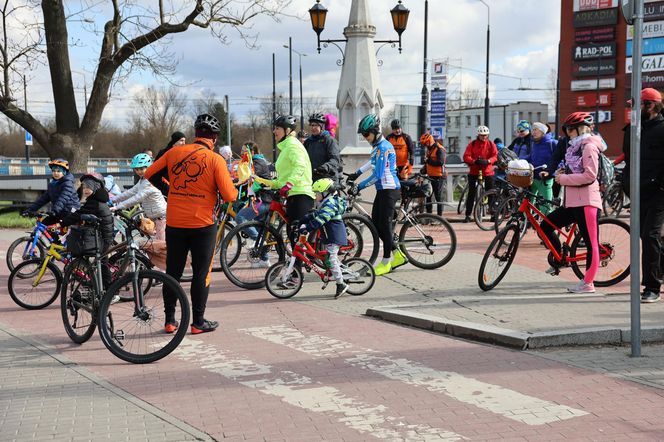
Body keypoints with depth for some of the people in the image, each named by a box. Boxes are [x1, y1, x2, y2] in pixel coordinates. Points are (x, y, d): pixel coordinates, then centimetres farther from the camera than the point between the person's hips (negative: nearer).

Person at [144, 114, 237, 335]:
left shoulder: (174, 153, 1)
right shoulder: (215, 159, -9)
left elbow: (148, 175, 7)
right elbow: (229, 195, -12)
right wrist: (238, 188, 9)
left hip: (174, 224, 3)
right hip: (203, 225, -3)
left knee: (173, 272, 14)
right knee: (201, 274, 8)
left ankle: (170, 320, 19)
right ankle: (198, 322, 12)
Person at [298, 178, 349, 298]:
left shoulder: (330, 203, -18)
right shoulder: (329, 202, 17)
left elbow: (320, 219, -29)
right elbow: (316, 214, 20)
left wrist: (307, 228, -33)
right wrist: (303, 220, 13)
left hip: (334, 237, -11)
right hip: (334, 236, 11)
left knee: (330, 259, -11)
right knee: (333, 258, 18)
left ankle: (341, 284, -9)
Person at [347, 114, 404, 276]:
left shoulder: (383, 147, -17)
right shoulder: (377, 147, 13)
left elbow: (377, 176, -22)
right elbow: (372, 163, 36)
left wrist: (359, 186, -17)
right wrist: (357, 173, 35)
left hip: (389, 190, -10)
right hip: (382, 190, 10)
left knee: (385, 224, -5)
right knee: (375, 223, 10)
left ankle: (386, 262, 3)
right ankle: (398, 255, 17)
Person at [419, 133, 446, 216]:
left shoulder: (439, 149, -12)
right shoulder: (429, 149, 17)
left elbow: (440, 162, -23)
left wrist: (428, 160, -18)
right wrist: (423, 172, 10)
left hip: (438, 177, -9)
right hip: (430, 177, 9)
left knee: (438, 197, -5)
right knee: (428, 197, 11)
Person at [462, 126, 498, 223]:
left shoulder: (491, 144, 5)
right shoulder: (472, 144, 2)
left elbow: (495, 156, -6)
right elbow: (466, 156, -8)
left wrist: (487, 161, -26)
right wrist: (474, 161, -27)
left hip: (487, 172, 1)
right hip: (474, 171, 0)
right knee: (471, 193, -1)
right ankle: (468, 215, 3)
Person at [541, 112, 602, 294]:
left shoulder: (589, 146, -10)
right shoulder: (576, 146, 19)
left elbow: (589, 175, -19)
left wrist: (564, 179, -15)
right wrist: (563, 172, 8)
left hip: (586, 201, -10)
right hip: (572, 201, 10)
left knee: (591, 243, -4)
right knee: (546, 226, 7)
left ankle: (588, 283, -2)